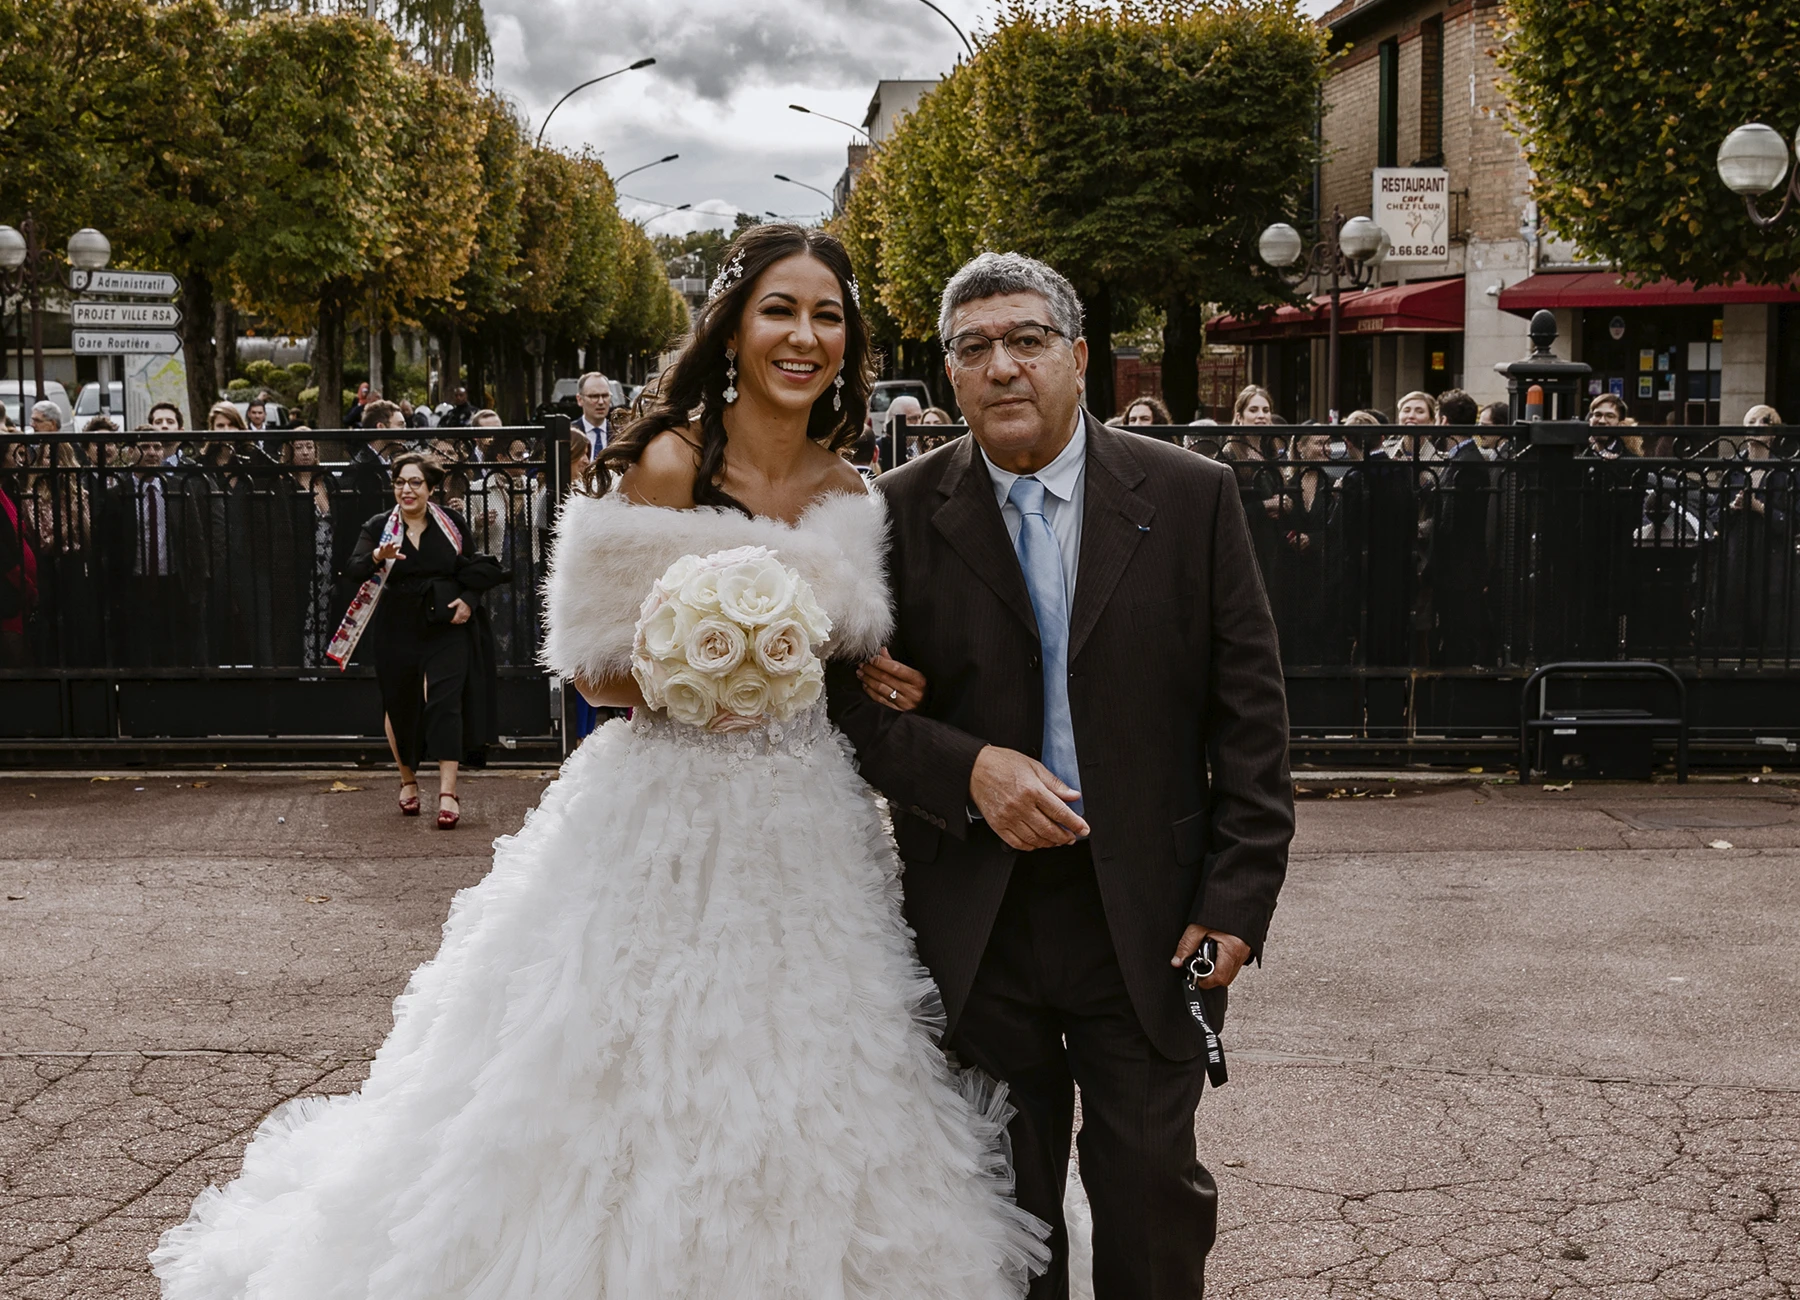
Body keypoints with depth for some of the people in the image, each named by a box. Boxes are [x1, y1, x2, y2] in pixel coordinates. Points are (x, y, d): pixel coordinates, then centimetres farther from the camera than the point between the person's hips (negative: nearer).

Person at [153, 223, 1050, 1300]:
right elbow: (596, 667, -10)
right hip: (673, 816, -5)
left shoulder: (849, 492, 7)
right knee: (647, 1108, 3)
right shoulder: (670, 464, -11)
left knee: (797, 1117, 12)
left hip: (808, 828, 6)